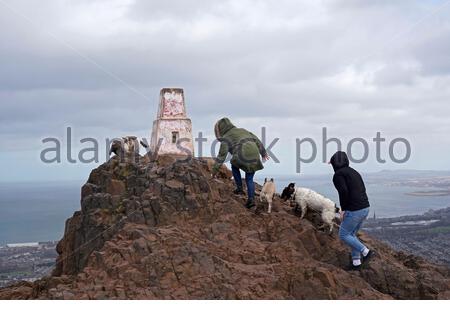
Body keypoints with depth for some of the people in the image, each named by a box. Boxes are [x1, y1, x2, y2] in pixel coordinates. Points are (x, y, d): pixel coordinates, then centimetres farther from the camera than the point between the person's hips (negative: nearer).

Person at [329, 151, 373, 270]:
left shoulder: (338, 174, -8)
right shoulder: (354, 172, 17)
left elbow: (343, 192, -22)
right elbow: (363, 190, 17)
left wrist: (343, 209, -11)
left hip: (354, 211, -9)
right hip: (365, 208, 9)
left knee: (343, 235, 9)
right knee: (351, 234, 21)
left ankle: (366, 252, 3)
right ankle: (356, 262, 20)